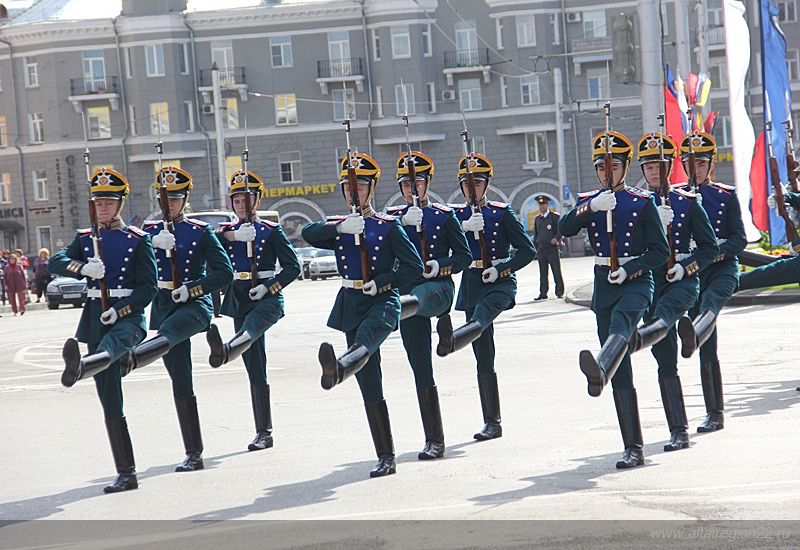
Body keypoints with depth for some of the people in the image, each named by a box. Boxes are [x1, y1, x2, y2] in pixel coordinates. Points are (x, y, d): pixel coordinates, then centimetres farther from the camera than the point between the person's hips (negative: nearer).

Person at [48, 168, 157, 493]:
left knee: (112, 342, -41)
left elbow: (149, 287, -3)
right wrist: (83, 267, -23)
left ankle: (80, 367, -76)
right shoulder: (85, 238, 13)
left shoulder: (138, 240, 2)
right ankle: (126, 474, 4)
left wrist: (120, 310, -18)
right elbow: (55, 262, -3)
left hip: (129, 316, -4)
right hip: (97, 317, 4)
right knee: (111, 404, 1)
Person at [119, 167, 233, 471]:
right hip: (164, 306, 4)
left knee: (167, 332, -38)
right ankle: (194, 454, 4)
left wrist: (192, 289, -14)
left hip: (194, 304, -4)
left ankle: (129, 360, -69)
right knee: (180, 383, 2)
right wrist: (152, 244, -19)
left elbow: (224, 272, -3)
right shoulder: (150, 231, 11)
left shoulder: (200, 232, 1)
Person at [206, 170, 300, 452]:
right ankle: (264, 433, 6)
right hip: (239, 299, 4)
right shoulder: (228, 231, 14)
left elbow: (292, 266, -1)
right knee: (255, 371, 4)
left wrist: (269, 287, -14)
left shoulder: (271, 231, 4)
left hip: (267, 297, -4)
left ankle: (225, 351, -74)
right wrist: (233, 235, -19)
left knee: (251, 327, -40)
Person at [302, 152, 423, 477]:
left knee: (366, 336, -40)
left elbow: (414, 267, -2)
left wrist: (381, 282, -14)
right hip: (351, 305, 4)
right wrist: (341, 227, -22)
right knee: (370, 388, 3)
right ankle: (386, 458, 7)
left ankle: (339, 369, -75)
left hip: (383, 301, -4)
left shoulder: (388, 226, 3)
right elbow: (308, 234, -7)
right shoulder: (338, 227, 13)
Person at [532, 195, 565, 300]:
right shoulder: (537, 219, 15)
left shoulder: (555, 216, 2)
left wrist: (556, 238, -17)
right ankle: (543, 293, 8)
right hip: (541, 249, 4)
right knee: (543, 273, 4)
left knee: (556, 271, -4)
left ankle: (559, 292, 2)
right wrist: (535, 249, 15)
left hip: (552, 248, -4)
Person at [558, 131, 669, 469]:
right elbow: (564, 229, -6)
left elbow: (660, 251, -1)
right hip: (603, 287, 4)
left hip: (636, 283, -4)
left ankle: (600, 371, -70)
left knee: (619, 322, -39)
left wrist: (629, 269, -15)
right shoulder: (588, 202, 12)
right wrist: (591, 207, -21)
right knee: (621, 376, 2)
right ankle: (633, 448, 5)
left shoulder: (643, 203, 2)